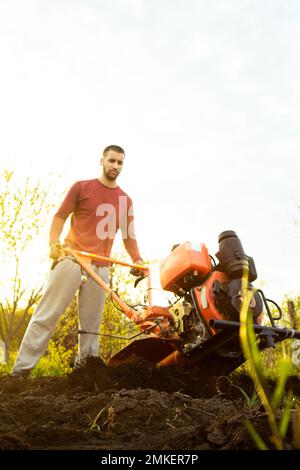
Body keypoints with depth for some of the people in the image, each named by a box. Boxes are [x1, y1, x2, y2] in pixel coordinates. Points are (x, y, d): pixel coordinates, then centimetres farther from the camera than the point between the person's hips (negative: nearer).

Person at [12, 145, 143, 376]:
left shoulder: (125, 201, 16)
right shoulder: (81, 187, 7)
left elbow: (128, 235, 16)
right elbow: (60, 216, 4)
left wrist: (137, 260, 0)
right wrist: (54, 242, -12)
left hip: (101, 267, 3)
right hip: (71, 259, -3)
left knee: (91, 325, 3)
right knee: (47, 315, -6)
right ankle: (21, 370, -5)